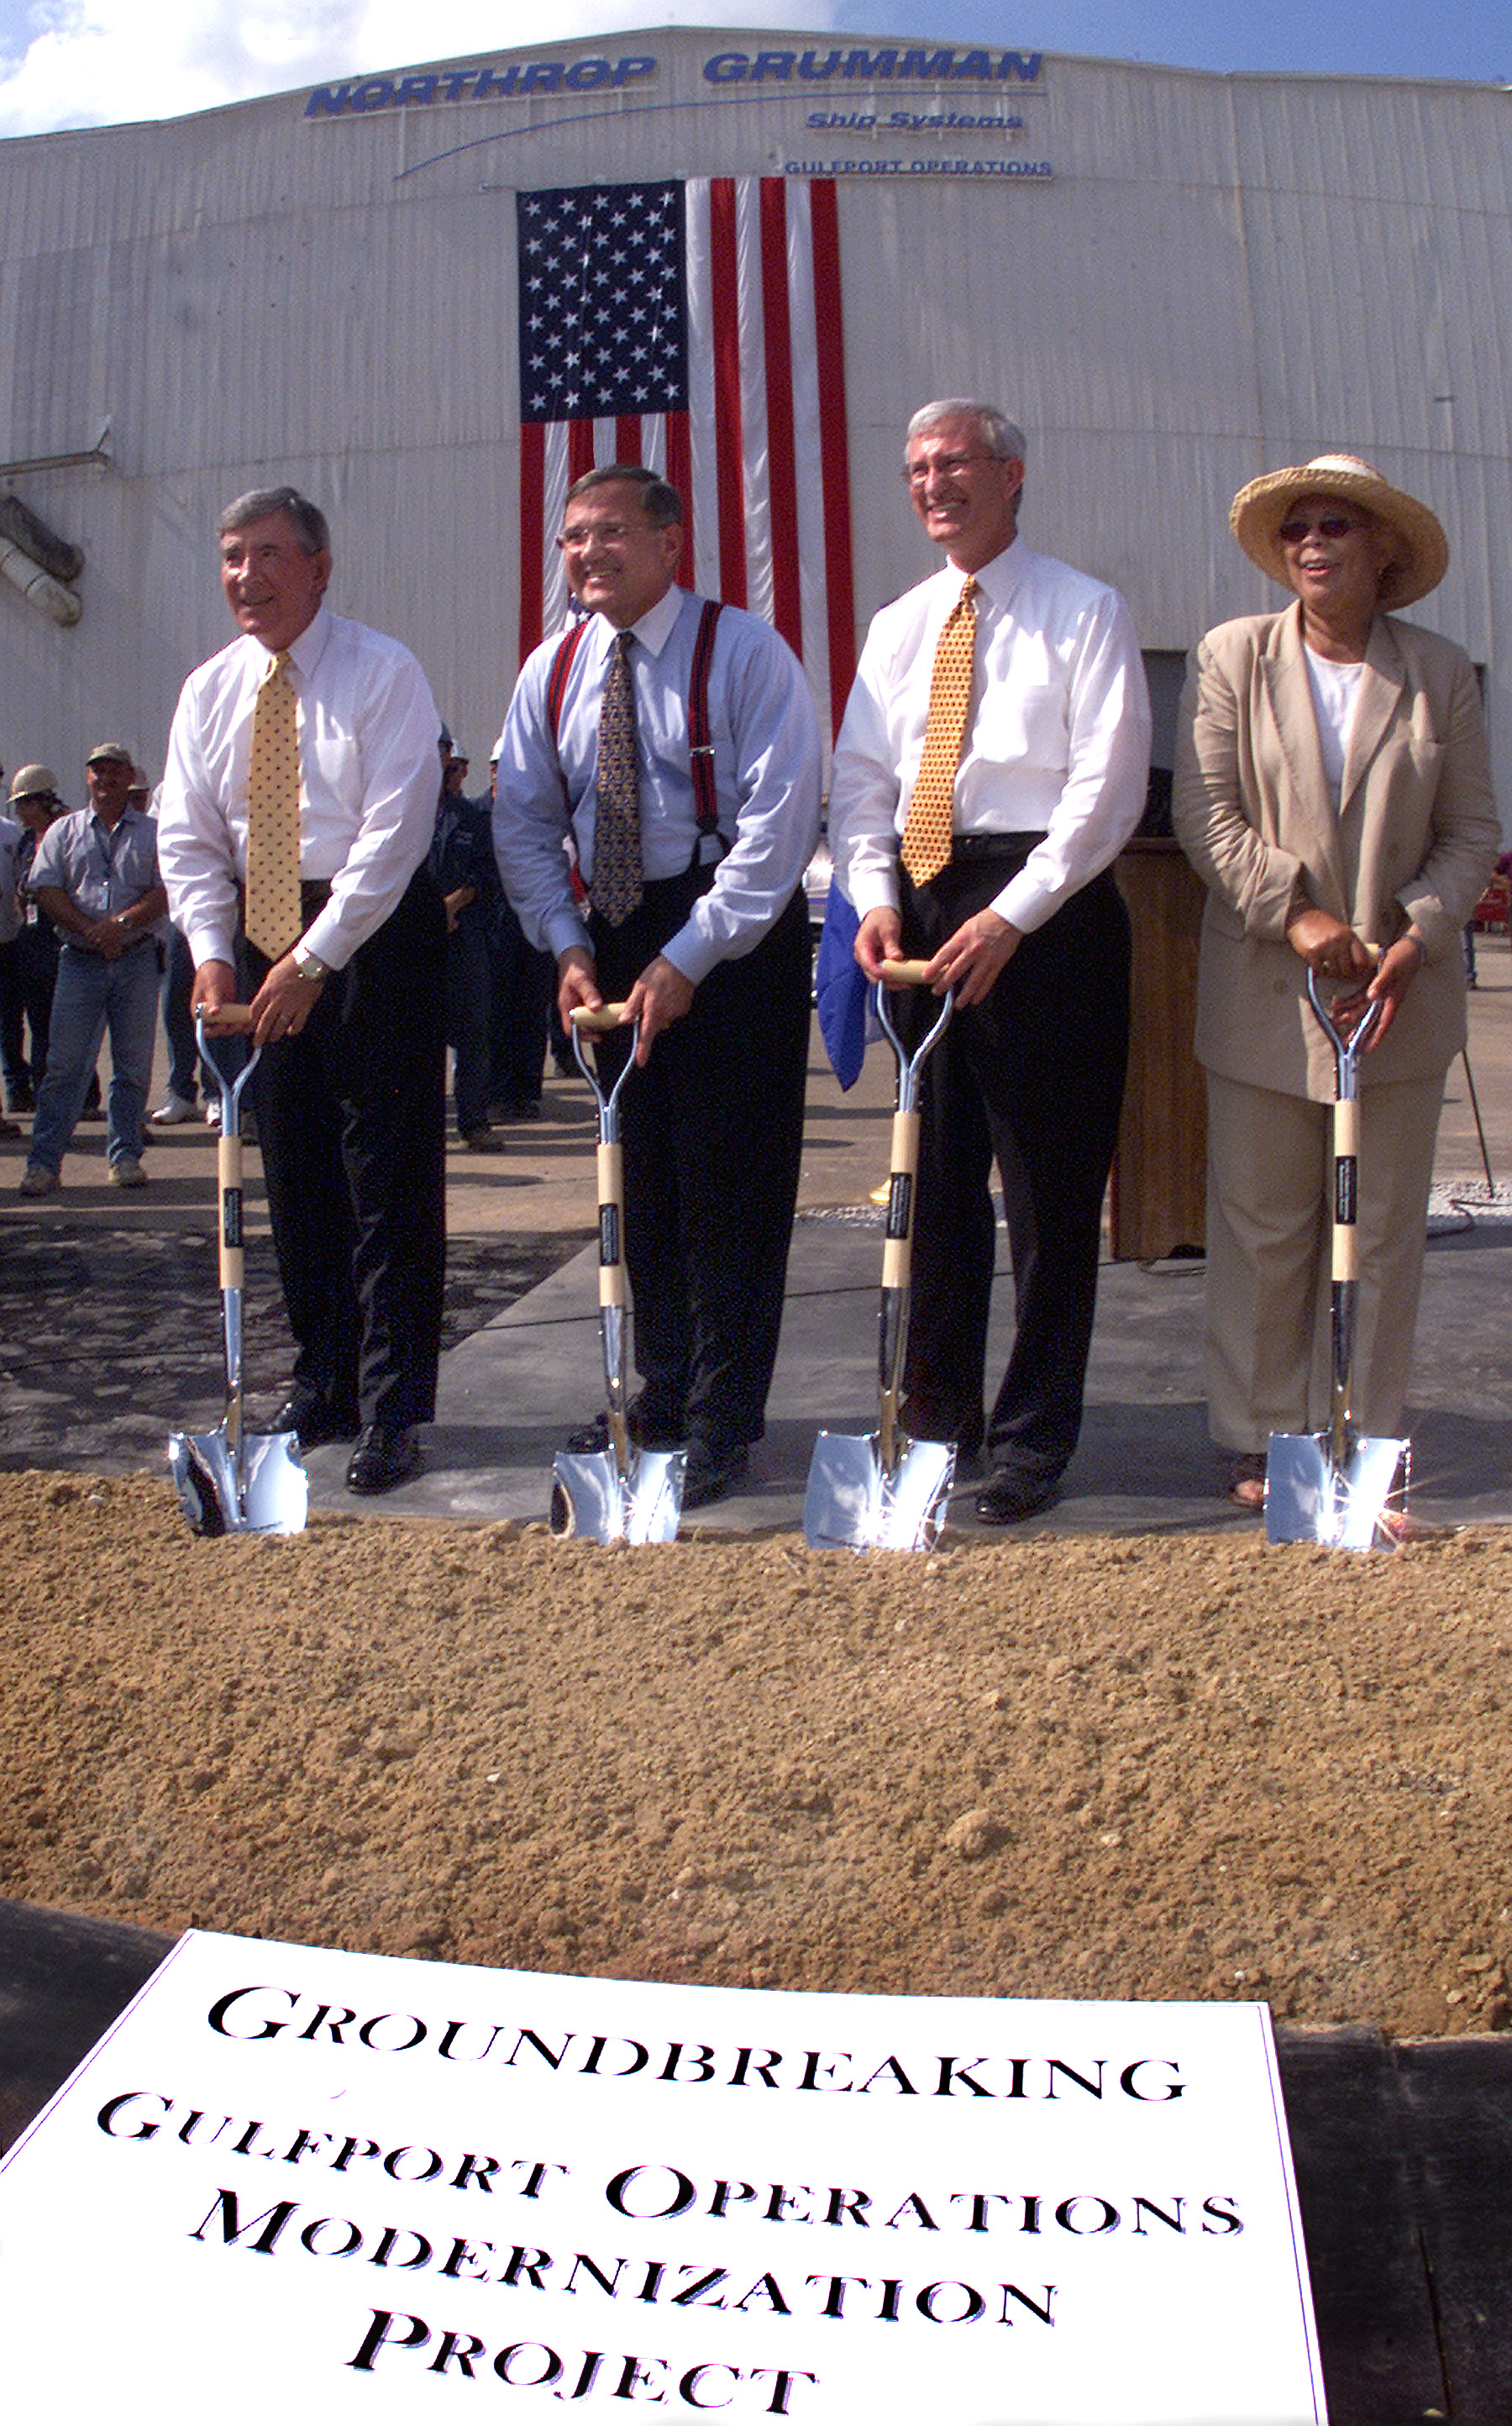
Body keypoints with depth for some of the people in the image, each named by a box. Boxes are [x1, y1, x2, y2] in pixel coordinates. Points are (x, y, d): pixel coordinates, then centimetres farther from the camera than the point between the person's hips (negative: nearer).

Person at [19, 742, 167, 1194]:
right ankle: (44, 1162, 0)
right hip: (80, 960, 0)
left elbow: (166, 891, -2)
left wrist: (122, 923, -15)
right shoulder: (64, 831, 12)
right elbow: (45, 891, 2)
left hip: (137, 959, 0)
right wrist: (91, 930, -11)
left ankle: (125, 1156, 13)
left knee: (134, 1065, 2)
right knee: (64, 1063, -3)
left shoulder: (153, 832, 9)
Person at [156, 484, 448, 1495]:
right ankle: (323, 1387, 22)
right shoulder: (210, 689, 10)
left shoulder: (384, 673, -7)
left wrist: (313, 960, -19)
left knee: (389, 1183, -6)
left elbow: (392, 833, -15)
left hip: (375, 936, -6)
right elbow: (188, 836, 9)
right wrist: (212, 949, -8)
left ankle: (390, 1410, 0)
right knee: (296, 1178, 10)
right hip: (261, 943, 6)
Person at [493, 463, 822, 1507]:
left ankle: (723, 1422, 8)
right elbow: (524, 823, 10)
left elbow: (777, 823, -15)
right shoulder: (553, 669, 7)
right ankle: (663, 1396, 25)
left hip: (736, 936, -5)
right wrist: (568, 945, -4)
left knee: (729, 1184, -3)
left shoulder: (744, 654, -9)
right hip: (615, 933, 6)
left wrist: (687, 960, -20)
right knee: (641, 1176, 11)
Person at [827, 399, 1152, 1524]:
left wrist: (1009, 917, -17)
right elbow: (859, 781, 12)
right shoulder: (898, 625, 17)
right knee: (935, 1169, 10)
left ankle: (1035, 1435, 9)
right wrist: (877, 899, -5)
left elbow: (1107, 786, -9)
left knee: (1048, 1185, -2)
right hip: (920, 905, 5)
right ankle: (939, 1406, 23)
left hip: (1047, 906, -5)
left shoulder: (1084, 611, 0)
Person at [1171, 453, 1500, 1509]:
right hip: (1263, 993, -1)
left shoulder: (1441, 672, 7)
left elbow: (1474, 831, 6)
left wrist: (1416, 938, -11)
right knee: (1261, 1227, 5)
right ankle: (1262, 1441, 18)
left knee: (1382, 1232, 6)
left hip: (1404, 996, 1)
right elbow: (1205, 813, -4)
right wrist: (1295, 911, -16)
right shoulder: (1231, 657, 4)